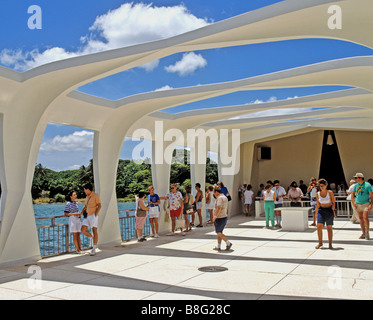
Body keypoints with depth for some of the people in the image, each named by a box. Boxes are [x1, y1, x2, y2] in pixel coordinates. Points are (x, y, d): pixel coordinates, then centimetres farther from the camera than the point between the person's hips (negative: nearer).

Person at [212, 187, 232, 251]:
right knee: (219, 232, 14)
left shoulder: (220, 198, -18)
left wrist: (215, 216, -24)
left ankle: (228, 243, -4)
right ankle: (218, 246, 16)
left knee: (218, 233, -1)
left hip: (219, 218, -10)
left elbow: (219, 208, -28)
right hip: (225, 217, 10)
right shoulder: (225, 197, 14)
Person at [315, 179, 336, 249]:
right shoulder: (318, 194, 2)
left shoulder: (330, 192, -5)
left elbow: (333, 203, -1)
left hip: (329, 211, -2)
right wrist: (316, 213, 12)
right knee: (319, 226, -8)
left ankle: (330, 244, 13)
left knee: (329, 228, 1)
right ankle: (320, 243, 5)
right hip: (321, 210, 2)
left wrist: (332, 210, -12)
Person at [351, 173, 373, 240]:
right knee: (361, 218, 7)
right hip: (358, 204, 5)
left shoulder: (367, 185, -8)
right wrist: (353, 202, 2)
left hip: (365, 203, -5)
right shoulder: (356, 185, 6)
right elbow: (352, 194, 15)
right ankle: (363, 233, 14)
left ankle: (367, 232, -1)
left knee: (365, 217, -15)